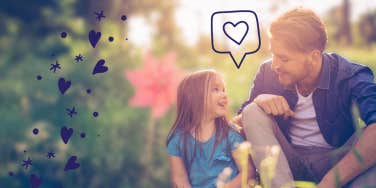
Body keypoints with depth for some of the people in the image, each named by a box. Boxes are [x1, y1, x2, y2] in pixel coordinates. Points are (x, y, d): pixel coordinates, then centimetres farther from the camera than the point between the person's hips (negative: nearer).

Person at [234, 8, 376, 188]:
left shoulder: (350, 77, -18)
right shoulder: (268, 72, -5)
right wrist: (258, 100, -21)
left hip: (335, 164, -3)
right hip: (286, 162, 3)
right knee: (253, 111, -19)